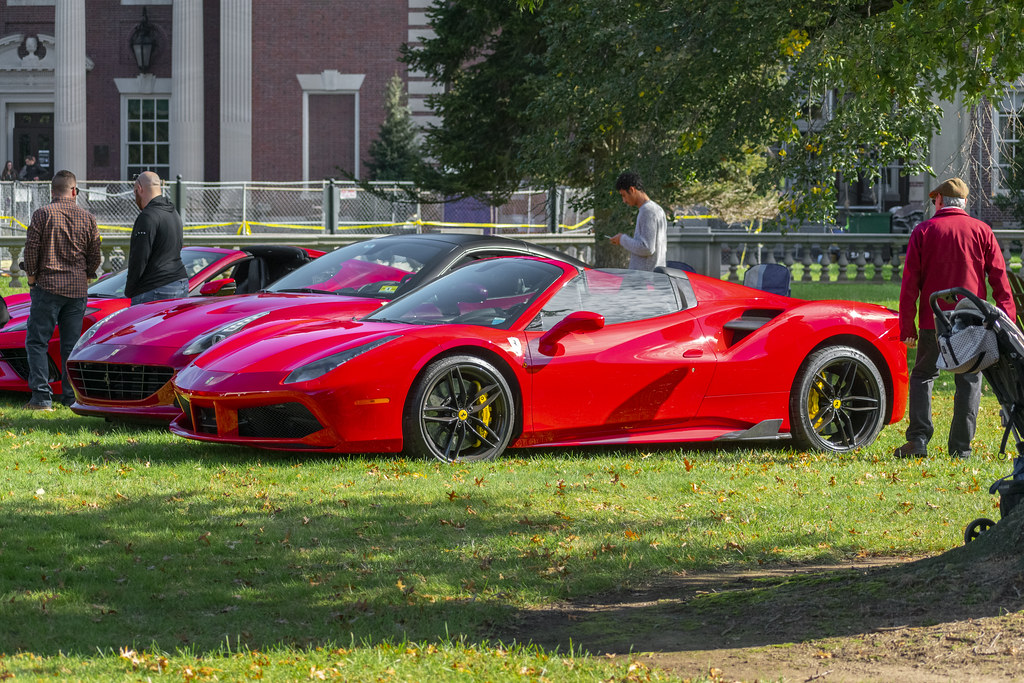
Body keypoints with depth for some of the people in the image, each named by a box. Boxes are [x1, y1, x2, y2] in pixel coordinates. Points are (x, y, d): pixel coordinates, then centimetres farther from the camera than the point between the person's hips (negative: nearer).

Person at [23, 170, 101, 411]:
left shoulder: (42, 215, -6)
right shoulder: (88, 219, 4)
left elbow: (31, 250, -7)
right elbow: (95, 256, 8)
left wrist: (32, 278, 5)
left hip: (48, 285, -4)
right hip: (78, 290, 4)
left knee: (37, 341, 1)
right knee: (71, 345, 10)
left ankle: (41, 397, -9)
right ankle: (72, 397, 9)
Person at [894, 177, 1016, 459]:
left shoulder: (923, 231, 2)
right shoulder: (981, 231, 3)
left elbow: (910, 282, 0)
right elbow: (999, 278, 2)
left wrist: (907, 327, 2)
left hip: (934, 321, 0)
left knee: (922, 375, 12)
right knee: (969, 380, 7)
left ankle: (918, 439, -1)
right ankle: (960, 447, 1)